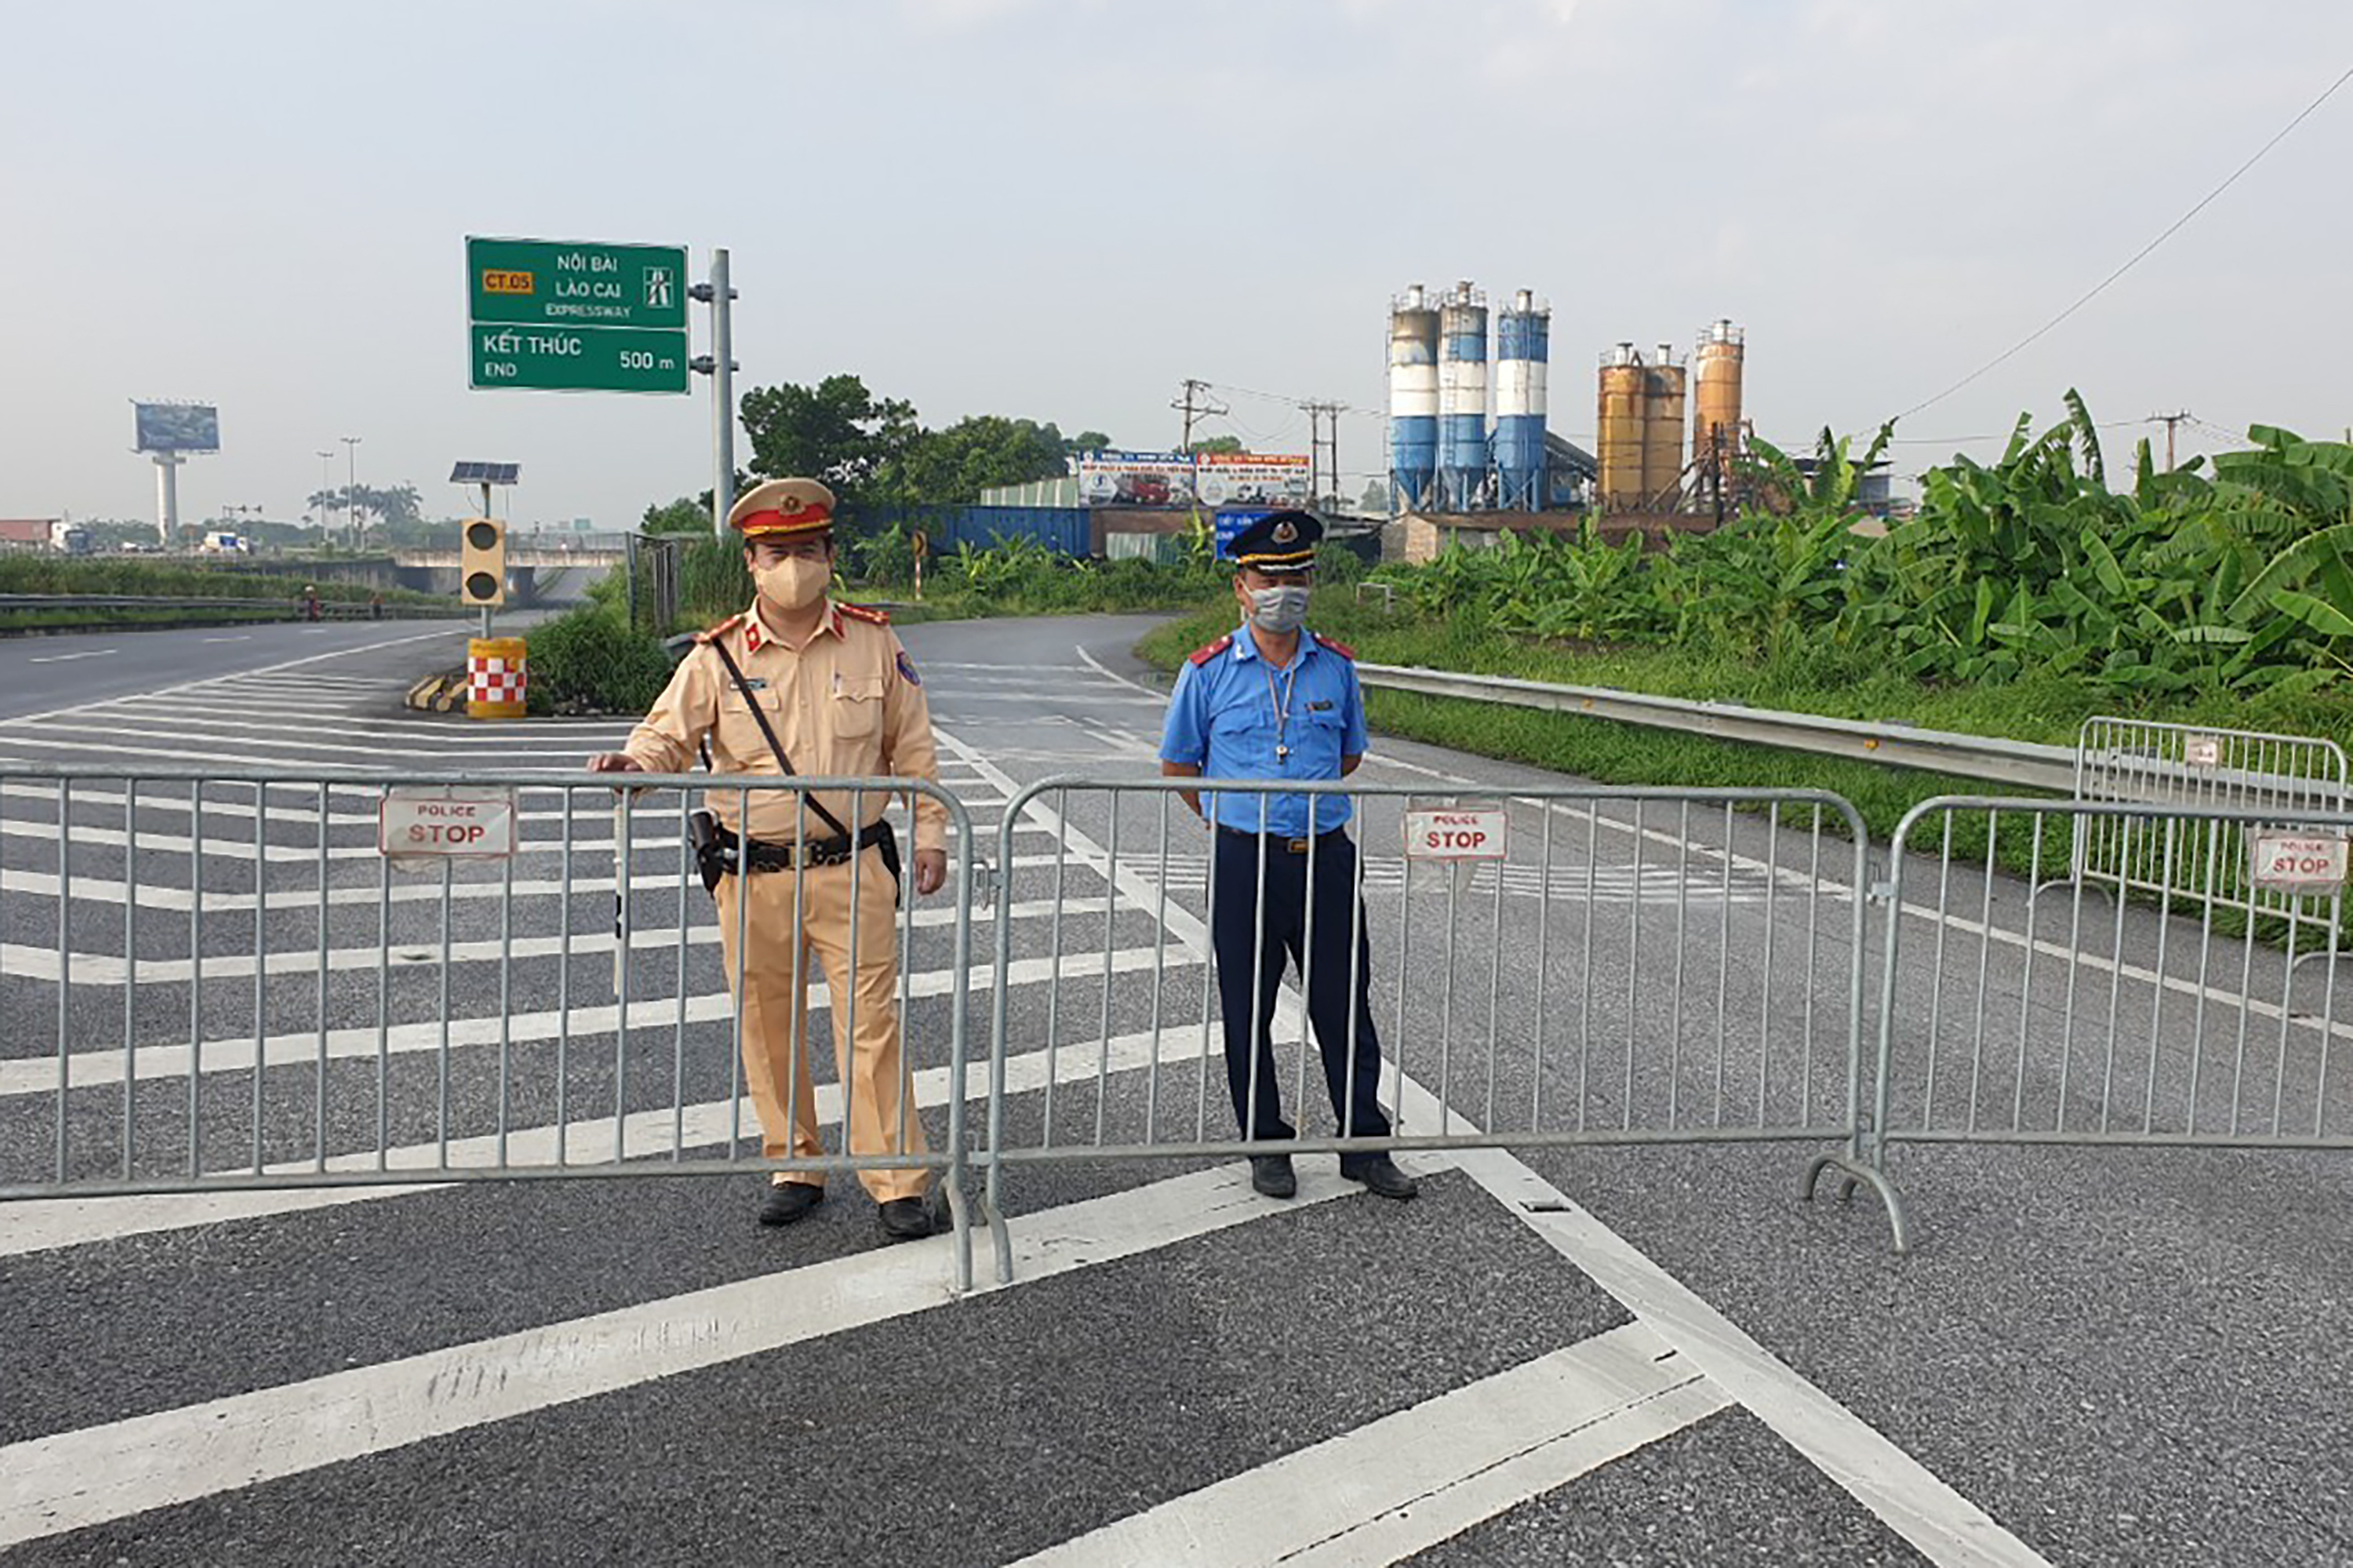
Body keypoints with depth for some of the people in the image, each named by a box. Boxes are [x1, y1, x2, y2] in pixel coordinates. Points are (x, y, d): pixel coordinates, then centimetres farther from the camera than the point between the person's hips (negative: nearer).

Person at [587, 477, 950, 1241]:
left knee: (870, 1024, -1)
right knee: (767, 1028, 10)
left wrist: (930, 834, 6)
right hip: (752, 876, 1)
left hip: (852, 868, -1)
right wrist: (632, 762, -22)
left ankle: (899, 1182, 9)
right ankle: (793, 1167, 27)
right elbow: (669, 736, 1)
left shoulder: (874, 642, 4)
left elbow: (913, 749, 10)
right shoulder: (718, 656, 2)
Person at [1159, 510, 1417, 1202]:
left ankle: (1364, 1144, 17)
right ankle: (1266, 1145, 21)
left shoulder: (1337, 667, 6)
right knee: (1248, 1010, 6)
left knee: (1344, 1004, 5)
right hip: (1244, 862, -1)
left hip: (1326, 857, 2)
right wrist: (1234, 820, 10)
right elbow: (1178, 764, 9)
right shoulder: (1209, 671, -2)